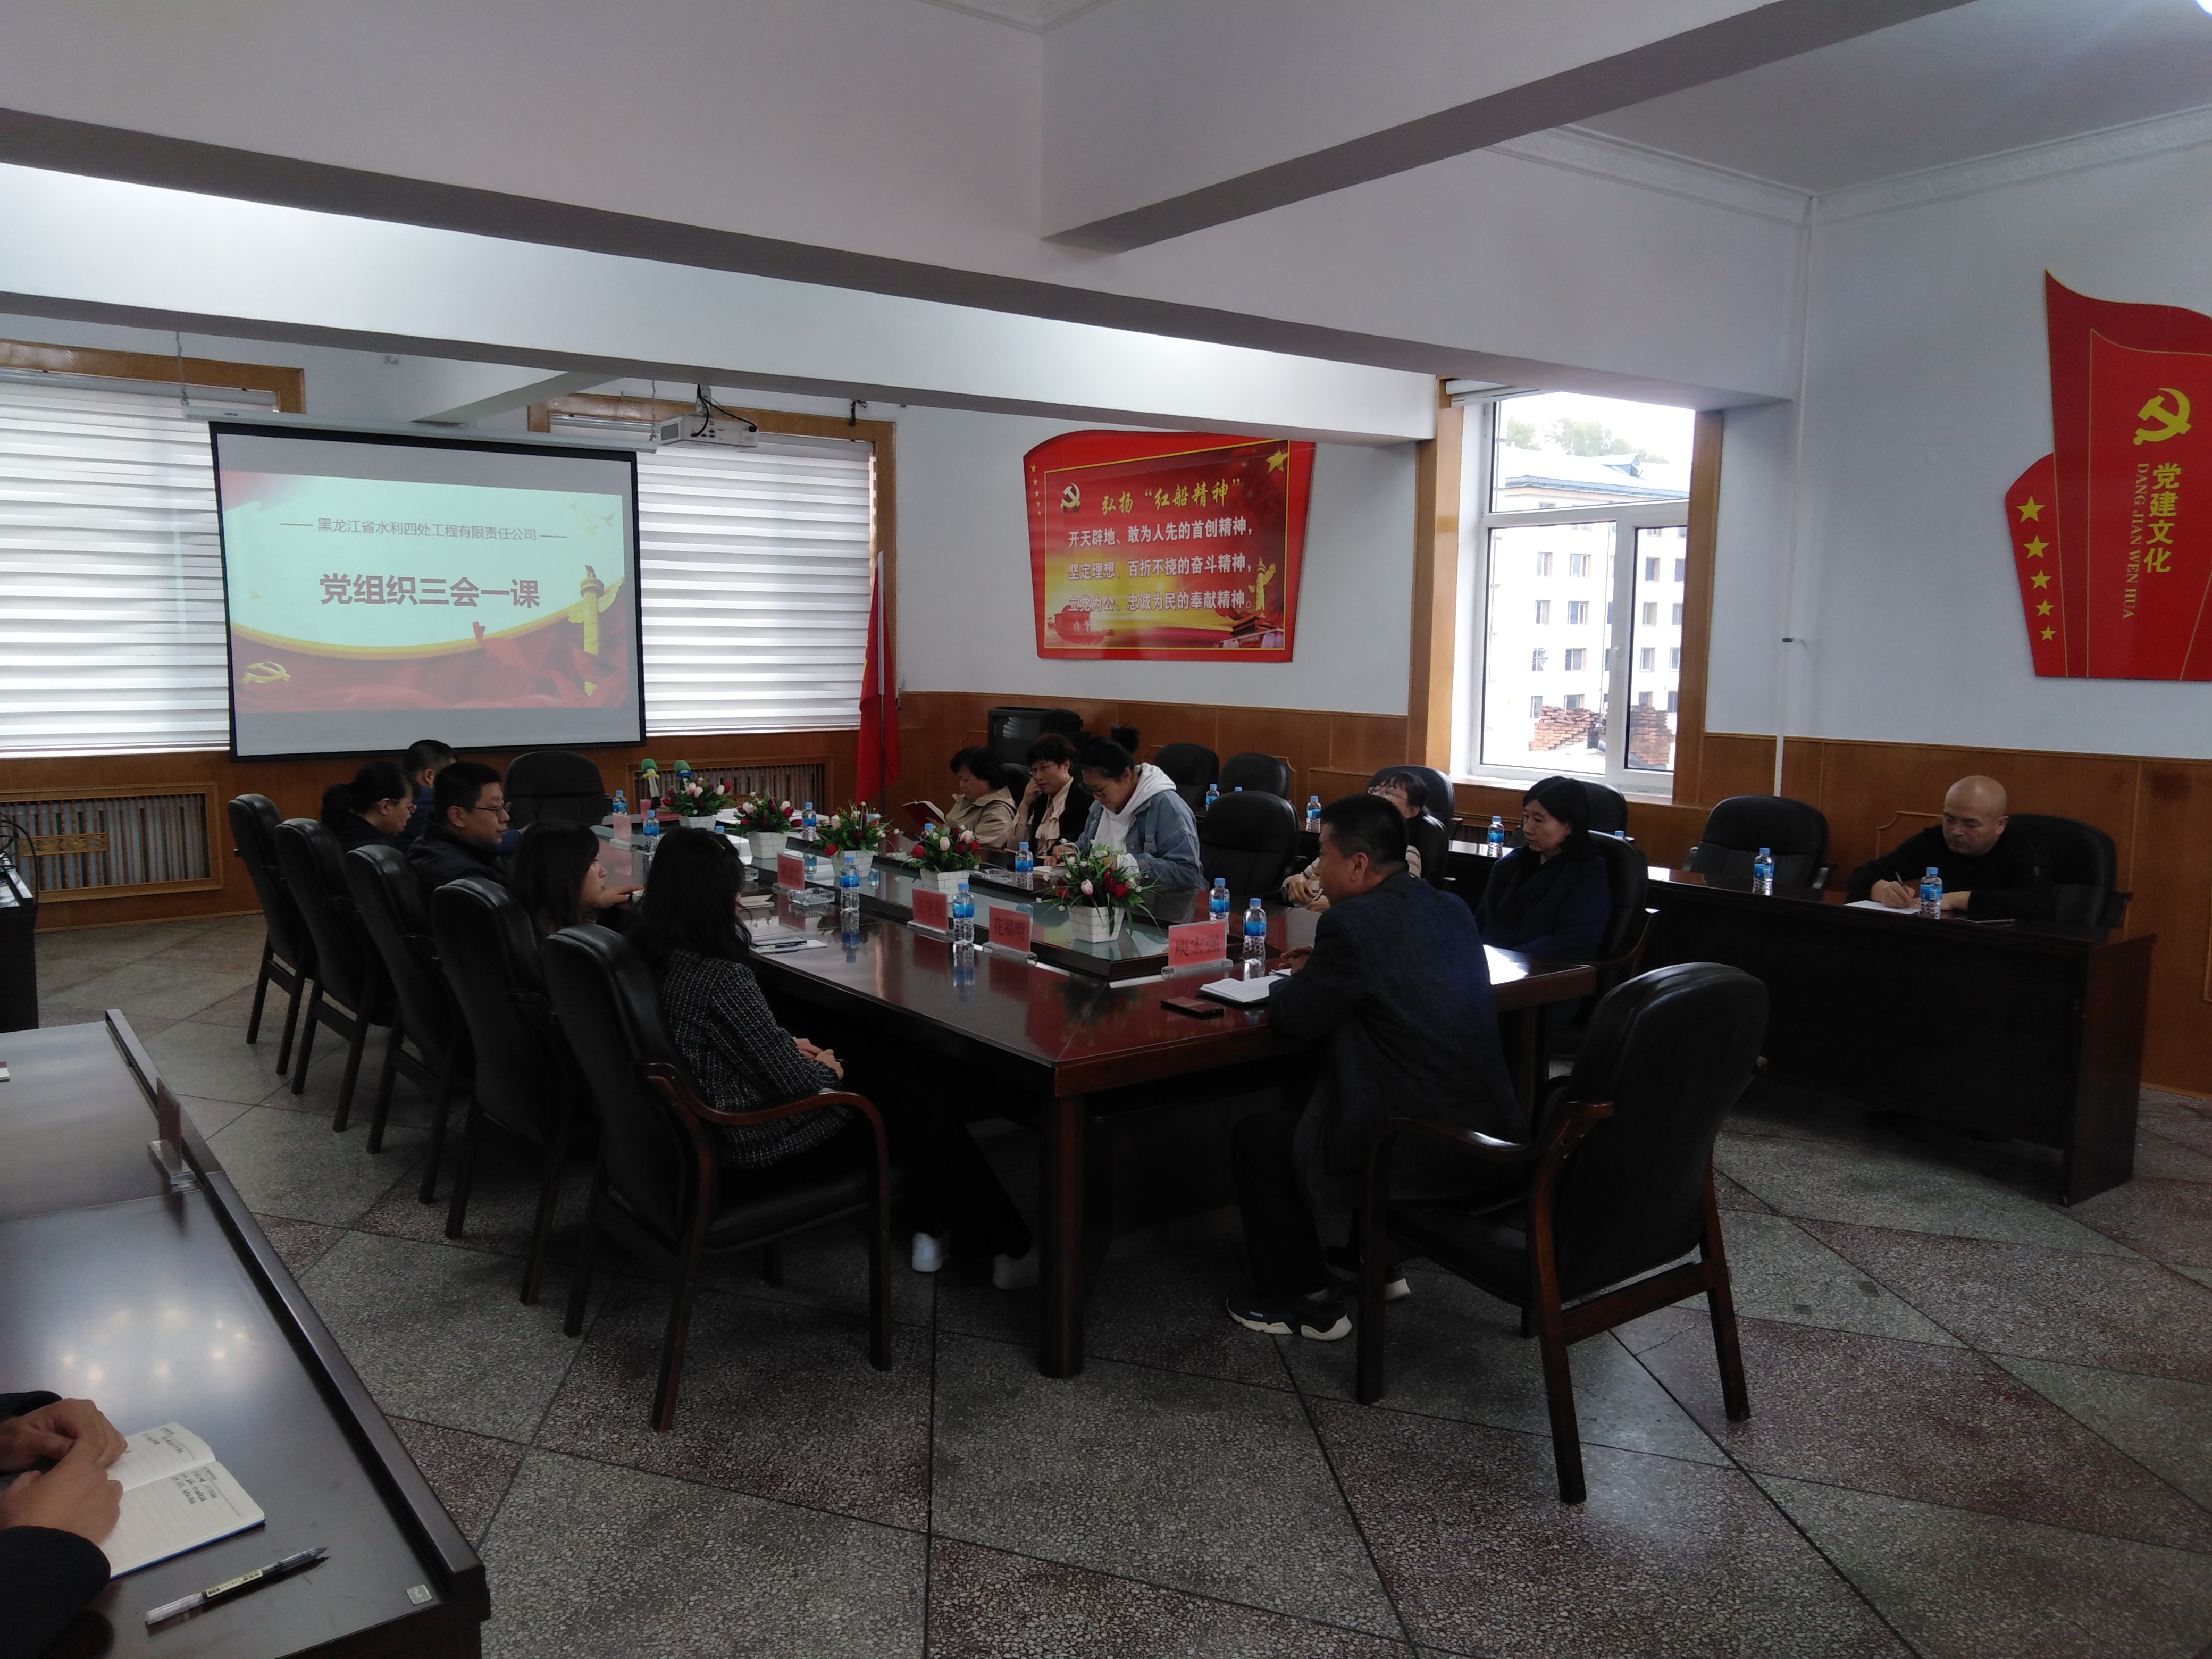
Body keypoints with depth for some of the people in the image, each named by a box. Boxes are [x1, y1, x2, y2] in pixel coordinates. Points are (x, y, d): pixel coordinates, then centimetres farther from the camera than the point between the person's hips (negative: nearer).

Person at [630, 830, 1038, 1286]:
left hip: (706, 1126, 9)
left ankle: (930, 1231, 29)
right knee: (932, 1128, 7)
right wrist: (823, 1067, -3)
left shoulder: (656, 955, -4)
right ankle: (1010, 1250, 25)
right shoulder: (720, 978, -31)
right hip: (754, 1143, -9)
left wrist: (788, 1044, 6)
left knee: (882, 1089, 22)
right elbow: (792, 1079, -24)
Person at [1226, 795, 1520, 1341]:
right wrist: (1323, 968, 15)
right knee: (1305, 1101, 31)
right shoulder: (1452, 910, 6)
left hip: (1417, 1155, -8)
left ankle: (1302, 1301, 21)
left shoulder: (1352, 923, -19)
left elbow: (1293, 1020, -11)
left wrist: (1297, 981, 10)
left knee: (1254, 1138, 10)